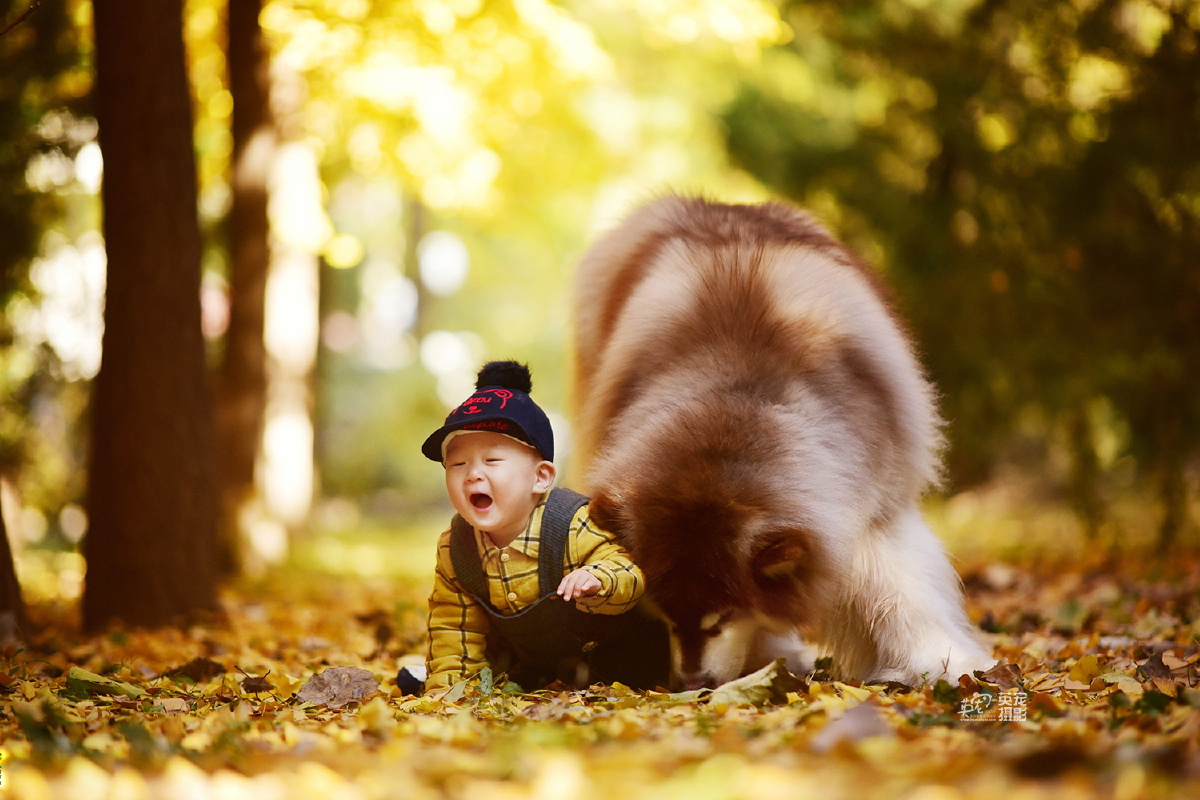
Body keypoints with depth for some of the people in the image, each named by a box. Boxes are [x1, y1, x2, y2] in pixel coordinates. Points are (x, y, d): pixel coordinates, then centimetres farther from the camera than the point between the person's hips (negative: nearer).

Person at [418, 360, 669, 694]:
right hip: (529, 657, 4)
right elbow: (453, 625, -8)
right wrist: (447, 684, -14)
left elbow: (630, 578, -36)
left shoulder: (575, 526, -34)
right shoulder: (453, 549, -19)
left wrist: (598, 581, -57)